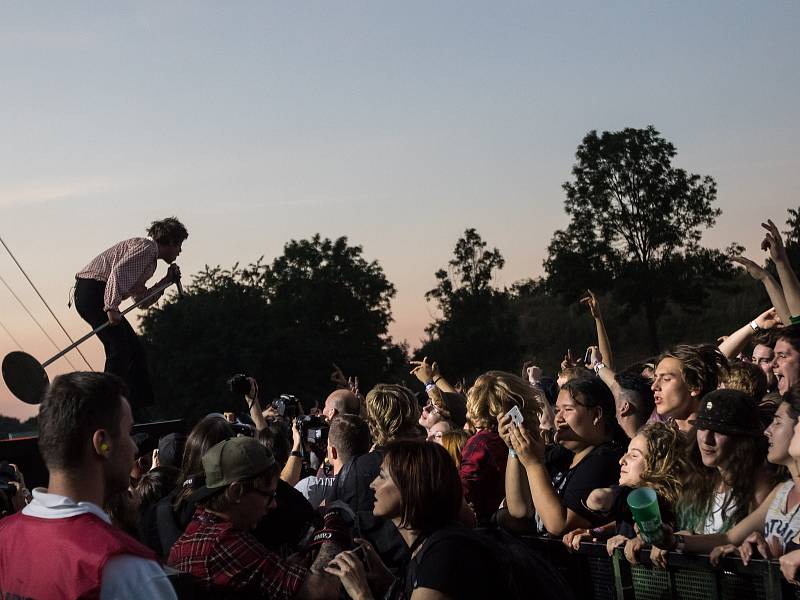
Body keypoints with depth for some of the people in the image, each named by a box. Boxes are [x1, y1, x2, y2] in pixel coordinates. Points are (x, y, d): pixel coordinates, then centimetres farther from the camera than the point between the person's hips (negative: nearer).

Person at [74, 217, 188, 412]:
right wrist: (112, 308, -29)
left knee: (135, 349, 11)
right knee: (120, 347, -17)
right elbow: (118, 271, -22)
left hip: (94, 296, 10)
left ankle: (142, 407, 16)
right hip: (93, 291, -10)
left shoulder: (150, 257, 25)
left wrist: (168, 280, 18)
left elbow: (142, 299, 23)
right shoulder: (147, 246, -7)